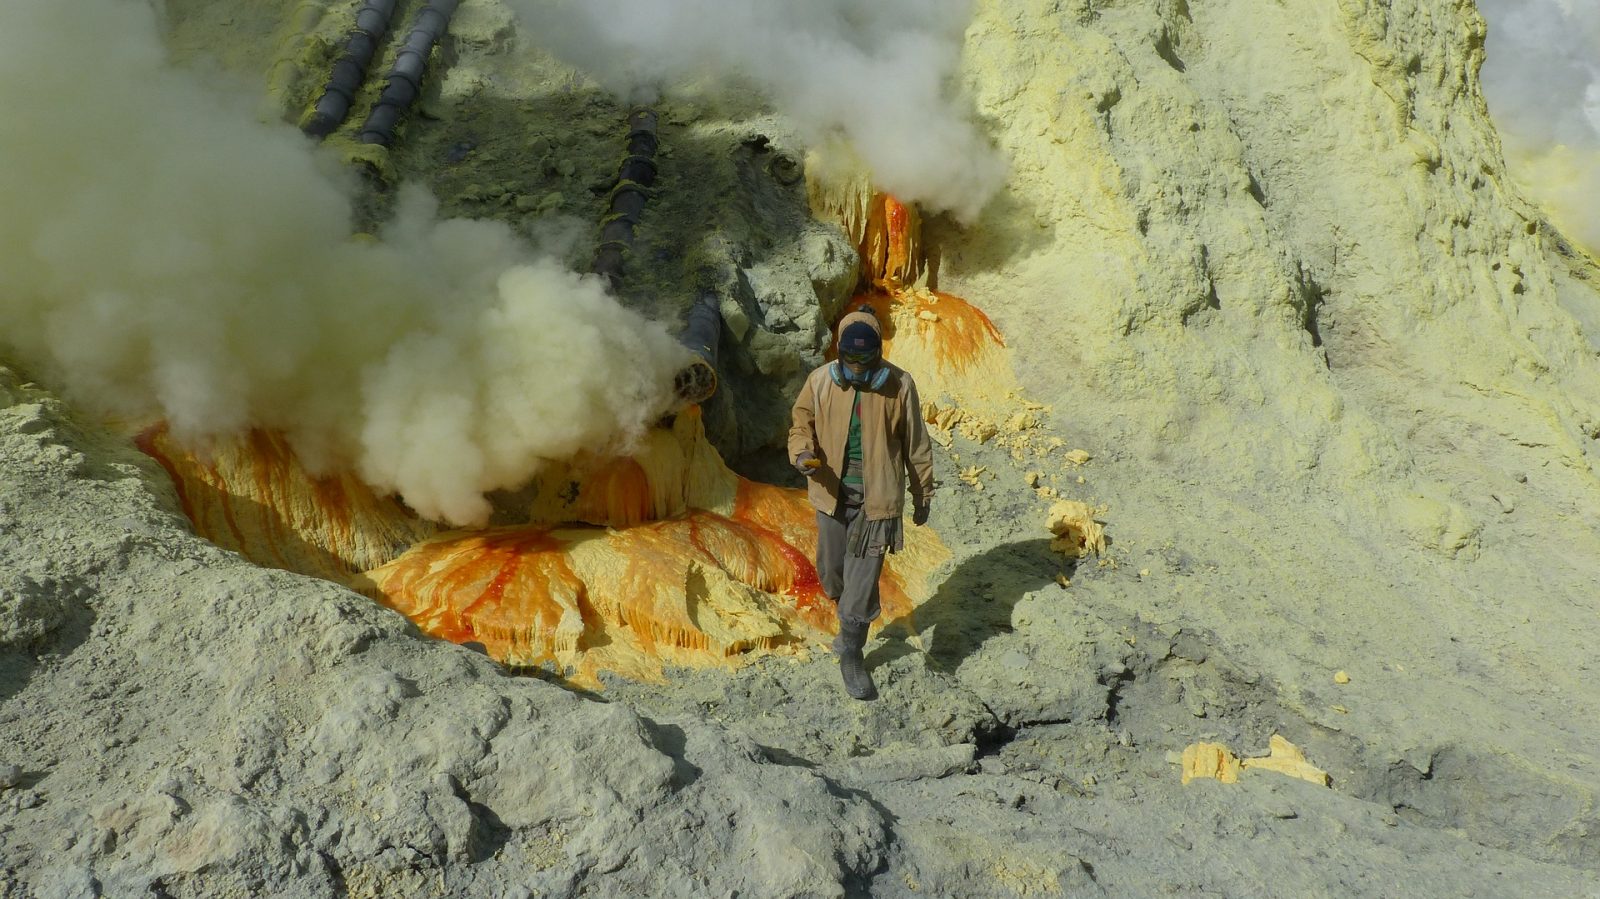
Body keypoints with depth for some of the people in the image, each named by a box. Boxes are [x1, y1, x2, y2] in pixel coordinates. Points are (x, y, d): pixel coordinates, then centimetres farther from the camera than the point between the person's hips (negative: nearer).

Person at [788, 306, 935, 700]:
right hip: (833, 495, 3)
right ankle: (851, 626, 47)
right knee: (831, 572, 16)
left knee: (863, 579, -3)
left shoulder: (898, 385, -11)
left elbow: (916, 444, -1)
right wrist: (801, 453, -16)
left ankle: (851, 655, 14)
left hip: (877, 500, -3)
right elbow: (801, 425, 7)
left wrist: (923, 494, 6)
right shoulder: (820, 382, -7)